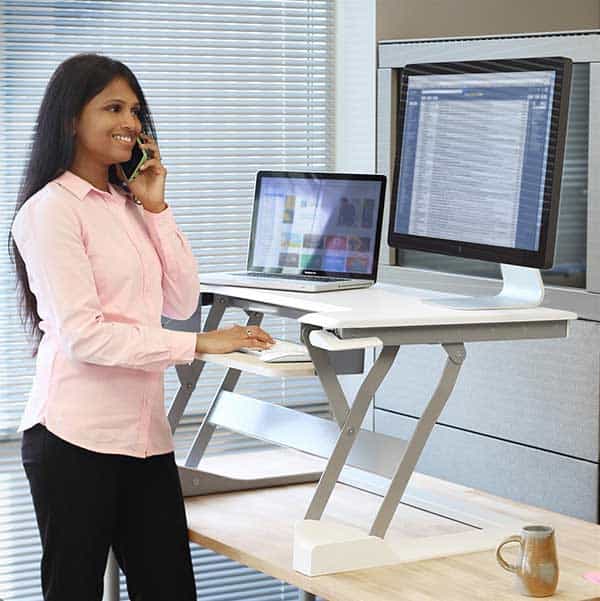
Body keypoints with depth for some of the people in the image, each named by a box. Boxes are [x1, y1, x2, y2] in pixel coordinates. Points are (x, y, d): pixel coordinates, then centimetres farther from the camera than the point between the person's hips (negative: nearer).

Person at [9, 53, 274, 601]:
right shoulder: (51, 210, -9)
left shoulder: (129, 205, 16)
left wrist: (155, 208, 4)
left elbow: (181, 303, 11)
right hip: (77, 434, -7)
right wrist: (196, 345, -19)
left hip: (145, 430, 7)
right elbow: (82, 334, -17)